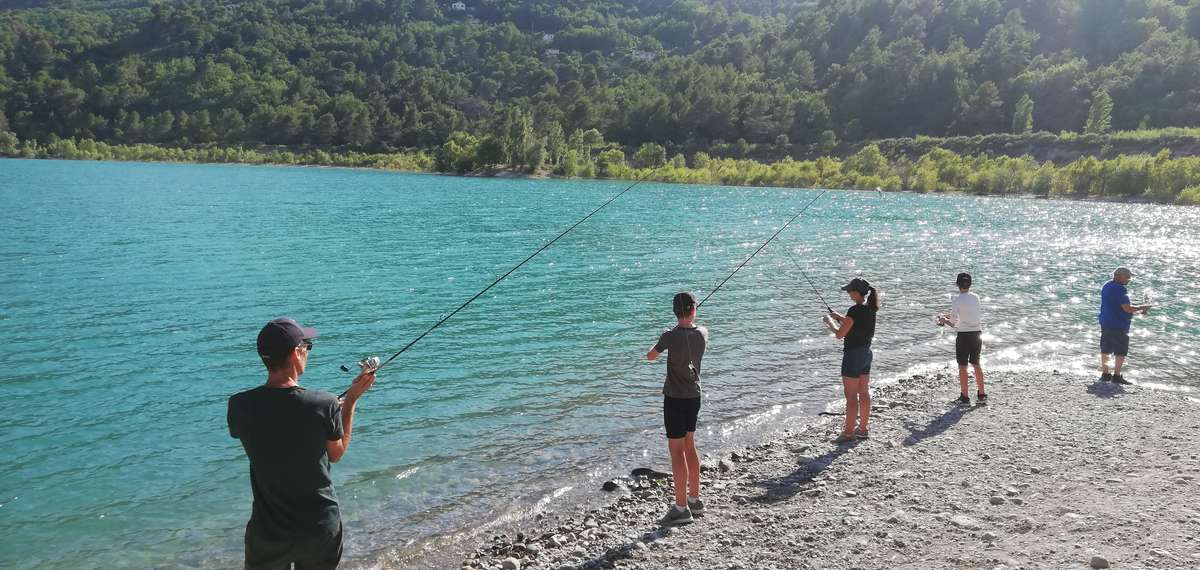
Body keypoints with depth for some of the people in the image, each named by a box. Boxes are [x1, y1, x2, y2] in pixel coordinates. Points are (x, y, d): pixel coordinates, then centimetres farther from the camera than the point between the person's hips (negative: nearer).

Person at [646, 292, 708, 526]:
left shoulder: (671, 336, -17)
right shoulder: (702, 333, -2)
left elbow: (650, 356, -1)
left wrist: (661, 342, 15)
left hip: (675, 399, -6)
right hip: (694, 397, 6)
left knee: (676, 451, -3)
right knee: (689, 447, 17)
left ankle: (681, 508, -1)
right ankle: (694, 500, 25)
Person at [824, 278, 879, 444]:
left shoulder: (855, 310, -22)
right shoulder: (870, 309, 5)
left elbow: (840, 334, -17)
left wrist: (829, 322, -1)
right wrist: (840, 317, 17)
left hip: (853, 354, -9)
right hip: (866, 353, 9)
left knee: (851, 395, -2)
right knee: (864, 393, 15)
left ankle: (848, 433, 4)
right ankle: (863, 429, 24)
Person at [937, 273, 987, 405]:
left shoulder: (957, 300, -13)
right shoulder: (976, 297, 4)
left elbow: (953, 323, -12)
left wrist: (944, 320, 9)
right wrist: (947, 316, 21)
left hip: (964, 335, -5)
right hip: (977, 334, 6)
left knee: (962, 366, 5)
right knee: (976, 364, 17)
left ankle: (965, 397, 9)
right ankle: (981, 395, 23)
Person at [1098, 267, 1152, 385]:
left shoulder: (1106, 286, 13)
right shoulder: (1120, 289, -18)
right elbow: (1127, 308, -23)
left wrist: (1137, 311, 17)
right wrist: (1142, 307, -6)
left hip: (1105, 323, 9)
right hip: (1118, 326, -9)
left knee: (1106, 349, 13)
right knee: (1121, 351, -1)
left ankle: (1105, 374, 20)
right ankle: (1117, 376, -1)